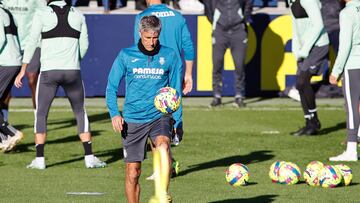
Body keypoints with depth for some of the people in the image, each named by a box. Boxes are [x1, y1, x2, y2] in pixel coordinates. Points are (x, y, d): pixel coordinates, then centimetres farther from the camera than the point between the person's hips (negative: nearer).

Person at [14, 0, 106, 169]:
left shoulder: (42, 15, -1)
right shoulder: (78, 16, 7)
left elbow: (32, 43, -3)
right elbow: (84, 45, 10)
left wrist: (23, 70, 1)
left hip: (48, 72, -2)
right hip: (72, 72, 2)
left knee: (41, 114, 10)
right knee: (80, 113, 14)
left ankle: (39, 159, 2)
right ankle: (89, 157, 7)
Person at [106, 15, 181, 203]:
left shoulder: (169, 56, 4)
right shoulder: (126, 56, 2)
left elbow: (175, 91, 12)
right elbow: (111, 87, 6)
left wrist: (178, 121, 9)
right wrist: (114, 113, -8)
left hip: (160, 116, -1)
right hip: (133, 119, 1)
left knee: (163, 145, -33)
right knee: (132, 173, 1)